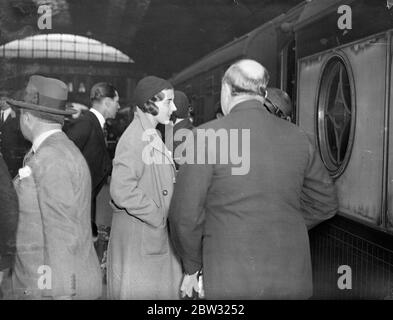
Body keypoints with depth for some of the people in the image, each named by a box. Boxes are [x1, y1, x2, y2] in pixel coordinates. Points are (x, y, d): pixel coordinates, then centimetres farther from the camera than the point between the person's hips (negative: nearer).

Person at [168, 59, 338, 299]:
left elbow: (185, 216, -10)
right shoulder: (297, 138, 2)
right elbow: (326, 203, 12)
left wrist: (192, 268, 5)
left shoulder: (206, 137, -11)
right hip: (293, 280, 5)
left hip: (231, 282, -4)